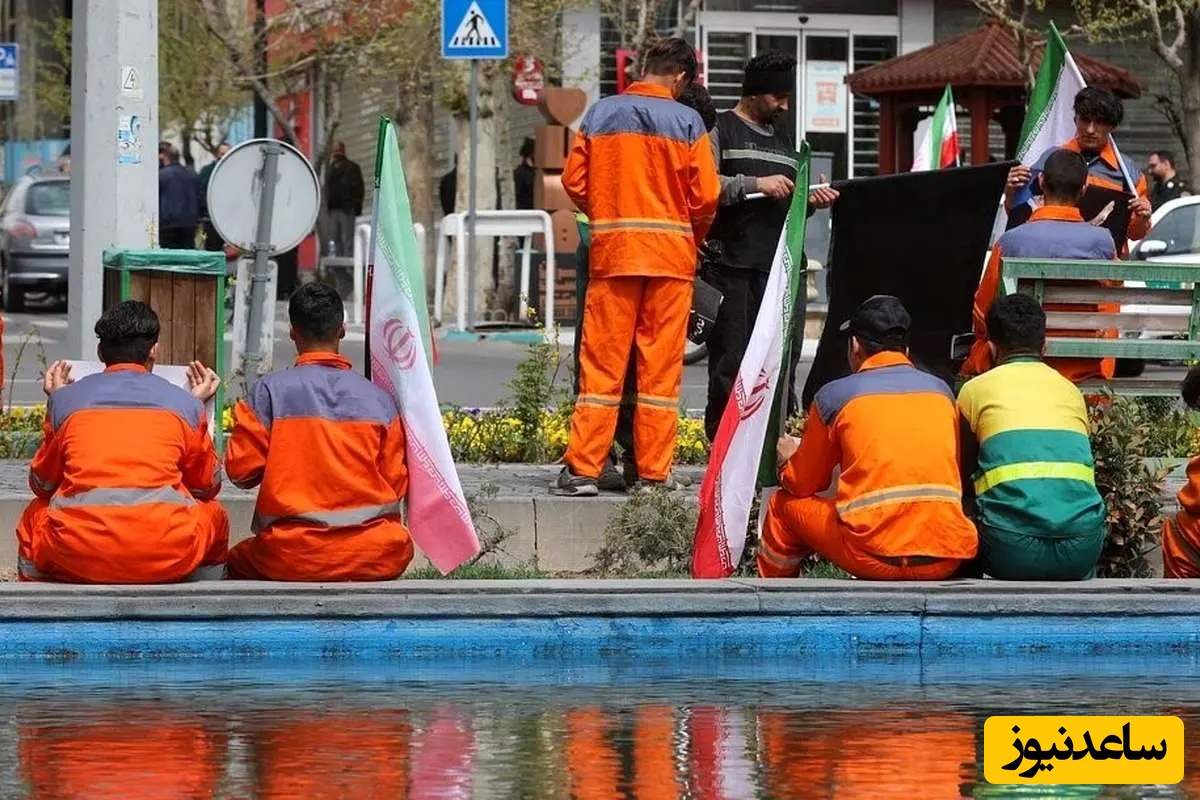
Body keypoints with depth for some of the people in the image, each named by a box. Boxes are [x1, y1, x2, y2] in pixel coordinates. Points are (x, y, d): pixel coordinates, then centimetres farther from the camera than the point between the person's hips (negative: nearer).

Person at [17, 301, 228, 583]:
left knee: (34, 518, 33)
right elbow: (207, 487, 24)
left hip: (77, 557, 0)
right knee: (213, 516, 32)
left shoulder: (66, 399, 11)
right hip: (165, 555, 0)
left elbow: (42, 484, 24)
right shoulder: (185, 403, 10)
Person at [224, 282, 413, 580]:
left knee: (237, 563, 28)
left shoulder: (270, 391, -4)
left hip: (292, 558, -1)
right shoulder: (380, 400, 2)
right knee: (401, 547, 35)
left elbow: (241, 471, -2)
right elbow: (397, 483, 3)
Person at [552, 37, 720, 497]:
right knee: (661, 366, 3)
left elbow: (574, 182, 2)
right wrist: (693, 238, 13)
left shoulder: (600, 114, 4)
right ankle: (654, 472, 4)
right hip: (671, 252, -2)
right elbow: (706, 196, -5)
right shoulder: (686, 122, -2)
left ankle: (582, 468, -2)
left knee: (601, 363, 3)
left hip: (611, 251, 2)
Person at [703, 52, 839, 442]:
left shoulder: (785, 140, 25)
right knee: (731, 361, -7)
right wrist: (755, 184, -16)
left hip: (783, 264, 6)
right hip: (733, 266, -6)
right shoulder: (720, 130, 4)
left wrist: (811, 201, 7)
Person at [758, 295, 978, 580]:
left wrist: (788, 462, 40)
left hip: (876, 556, -3)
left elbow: (804, 485, 15)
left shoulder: (834, 394, 5)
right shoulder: (941, 390, 14)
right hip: (948, 561, 3)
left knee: (784, 506, 20)